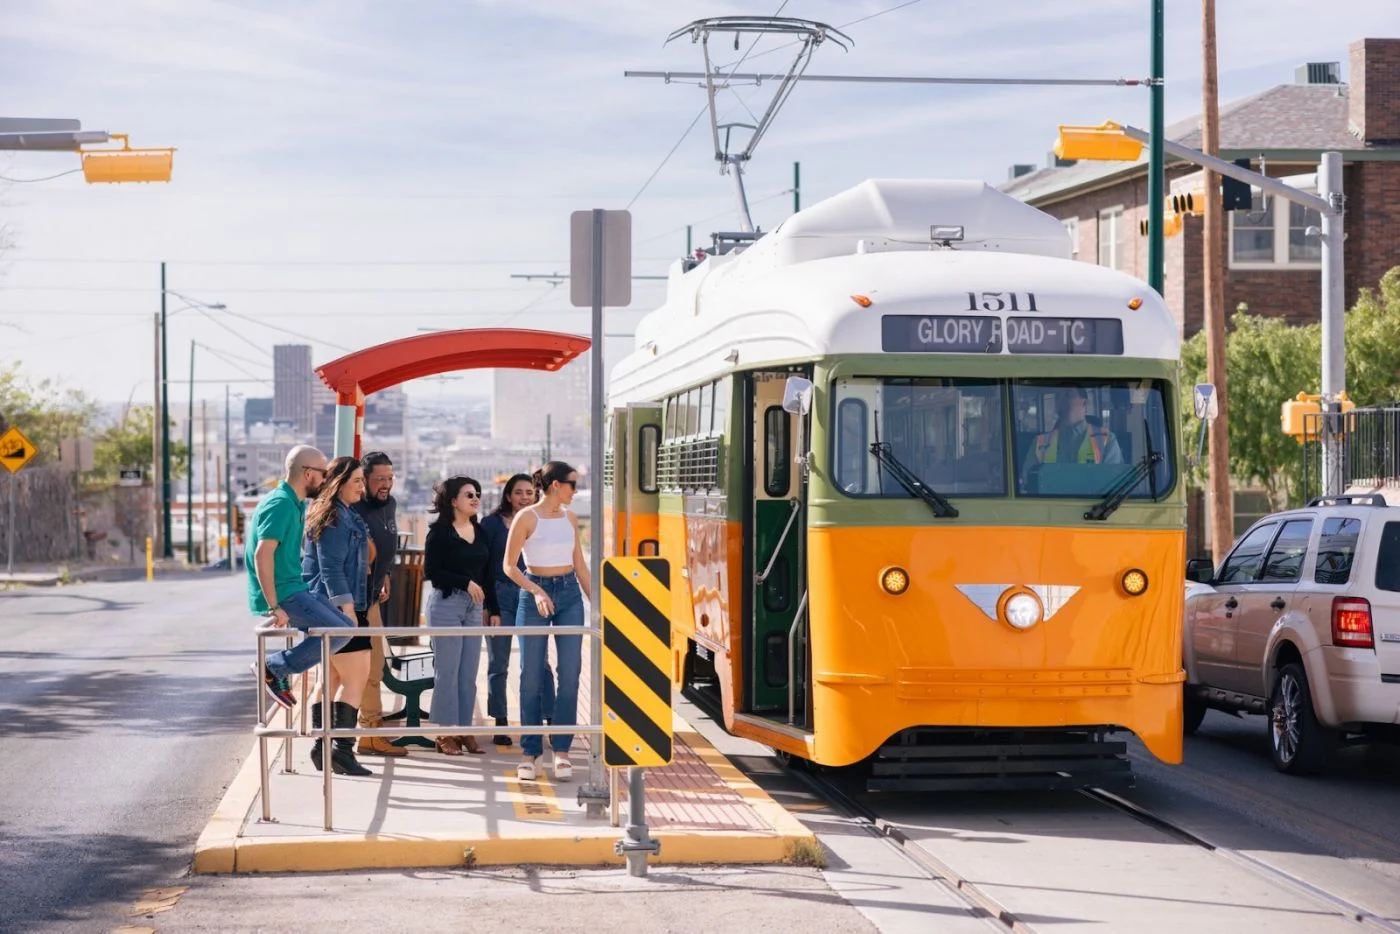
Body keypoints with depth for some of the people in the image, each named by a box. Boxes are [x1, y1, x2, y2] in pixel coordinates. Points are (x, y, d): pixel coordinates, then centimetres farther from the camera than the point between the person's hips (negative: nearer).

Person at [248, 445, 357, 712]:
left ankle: (277, 669, 10)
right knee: (339, 632, -17)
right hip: (282, 594, -10)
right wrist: (274, 608, -28)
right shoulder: (280, 505, -17)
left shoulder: (296, 504, 14)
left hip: (295, 590, 10)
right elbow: (262, 555, -26)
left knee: (345, 627, 10)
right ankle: (273, 668, -8)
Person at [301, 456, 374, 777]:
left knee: (331, 677, 14)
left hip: (325, 606, 11)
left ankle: (321, 745, 18)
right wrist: (347, 608, -21)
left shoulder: (344, 514, 19)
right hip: (338, 606, -11)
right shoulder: (335, 518, -14)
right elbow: (331, 567, -19)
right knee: (355, 678, -10)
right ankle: (342, 749, -12)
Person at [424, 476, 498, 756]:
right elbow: (431, 571, -12)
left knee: (469, 672, 6)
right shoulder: (439, 532, -6)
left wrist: (493, 609, 13)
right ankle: (445, 732, 2)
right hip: (446, 603, -6)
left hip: (474, 606, 6)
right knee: (447, 670, -4)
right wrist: (466, 582, -16)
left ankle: (465, 729, 11)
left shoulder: (479, 531, 12)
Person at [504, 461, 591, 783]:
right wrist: (536, 590, -19)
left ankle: (561, 750, 3)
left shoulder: (570, 518, 8)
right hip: (534, 594, -4)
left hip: (569, 594, 4)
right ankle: (530, 752, 9)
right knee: (531, 677, 1)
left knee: (570, 674, -2)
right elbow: (509, 565, -6)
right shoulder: (527, 518, -7)